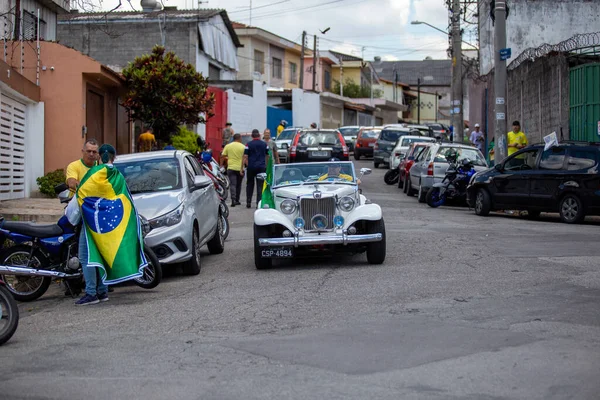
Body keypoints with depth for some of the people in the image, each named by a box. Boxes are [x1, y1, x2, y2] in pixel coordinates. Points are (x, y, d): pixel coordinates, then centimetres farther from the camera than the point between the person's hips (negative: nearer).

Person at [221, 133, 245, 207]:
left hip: (231, 168, 0)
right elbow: (245, 158, -6)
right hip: (240, 168, 0)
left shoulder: (227, 146, 4)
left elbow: (223, 157, 3)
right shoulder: (243, 147, -1)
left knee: (232, 184, -4)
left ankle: (233, 199, -22)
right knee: (238, 185, 14)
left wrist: (221, 165, 12)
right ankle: (237, 200, 21)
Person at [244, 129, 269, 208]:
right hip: (261, 167, 0)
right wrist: (265, 165, 21)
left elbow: (245, 156, -6)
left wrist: (247, 165, 6)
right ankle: (258, 203, -4)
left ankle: (248, 202, 12)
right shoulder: (264, 144, 2)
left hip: (251, 167, 0)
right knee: (260, 185, 2)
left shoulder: (249, 144, -3)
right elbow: (267, 155, 8)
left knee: (249, 185, 13)